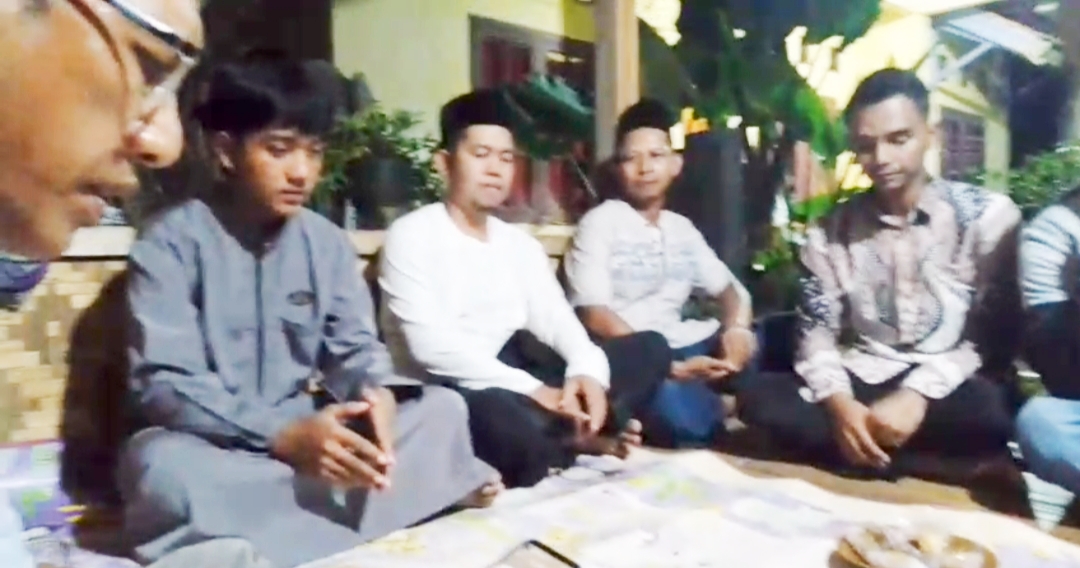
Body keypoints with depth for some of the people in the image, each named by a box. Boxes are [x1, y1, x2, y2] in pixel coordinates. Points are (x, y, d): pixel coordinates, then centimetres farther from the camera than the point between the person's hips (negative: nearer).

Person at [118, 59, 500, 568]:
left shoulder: (328, 243, 3)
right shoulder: (172, 242, -11)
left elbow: (354, 346, 2)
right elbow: (163, 382, -18)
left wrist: (375, 393, -23)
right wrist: (281, 434, -32)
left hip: (307, 442, 4)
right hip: (214, 448, -3)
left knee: (443, 409, -8)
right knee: (164, 467, -38)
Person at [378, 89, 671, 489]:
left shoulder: (521, 244, 15)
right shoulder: (411, 235, -6)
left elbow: (557, 320, 4)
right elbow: (430, 345, -18)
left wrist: (588, 370, -19)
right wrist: (533, 391, -23)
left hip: (516, 378, 7)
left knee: (649, 349, -1)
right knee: (497, 410, -41)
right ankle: (577, 439, -8)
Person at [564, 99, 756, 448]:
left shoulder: (682, 228, 17)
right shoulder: (600, 223, -3)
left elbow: (728, 288, 18)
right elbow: (594, 316, -14)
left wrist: (737, 327, -9)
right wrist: (671, 368, -23)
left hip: (680, 346, 7)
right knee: (675, 407, -35)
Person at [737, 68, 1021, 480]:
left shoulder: (988, 216, -2)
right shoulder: (828, 232, 5)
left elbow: (993, 336, -8)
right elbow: (817, 333, 1)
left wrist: (917, 396, -22)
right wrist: (839, 403, -19)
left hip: (946, 390, -2)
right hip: (860, 384, 3)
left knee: (991, 409, -37)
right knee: (760, 398, -23)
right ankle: (933, 466, -20)